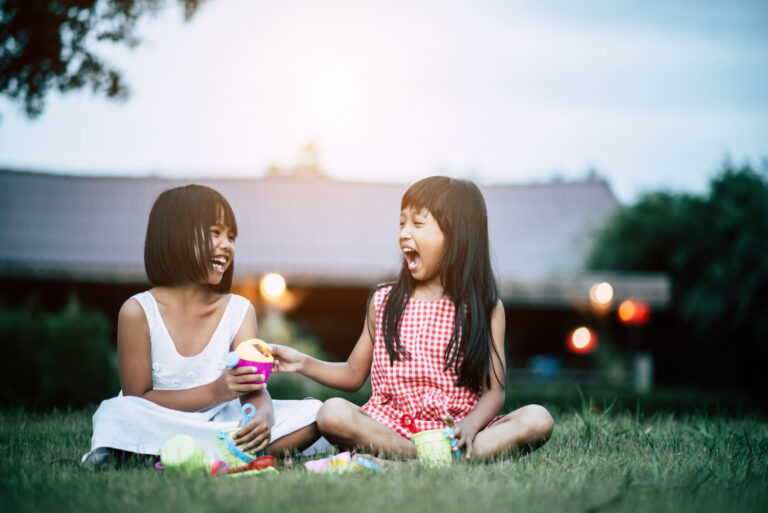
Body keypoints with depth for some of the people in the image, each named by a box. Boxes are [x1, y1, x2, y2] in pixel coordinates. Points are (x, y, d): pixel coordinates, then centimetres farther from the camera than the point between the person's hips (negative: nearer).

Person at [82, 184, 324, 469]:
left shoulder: (239, 310, 4)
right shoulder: (138, 312, -7)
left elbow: (254, 391, -6)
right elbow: (136, 399, -11)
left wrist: (263, 417, -32)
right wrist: (213, 392, -24)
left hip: (220, 425, 4)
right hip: (160, 429, -4)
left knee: (311, 414, -15)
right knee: (117, 415, -35)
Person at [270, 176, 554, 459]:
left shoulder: (487, 308, 5)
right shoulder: (384, 302, 13)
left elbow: (493, 390, 1)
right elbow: (354, 374, 22)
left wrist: (470, 425, -19)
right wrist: (303, 362, 8)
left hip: (455, 430, -1)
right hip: (391, 429, 1)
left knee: (537, 419, -28)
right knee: (332, 413, -30)